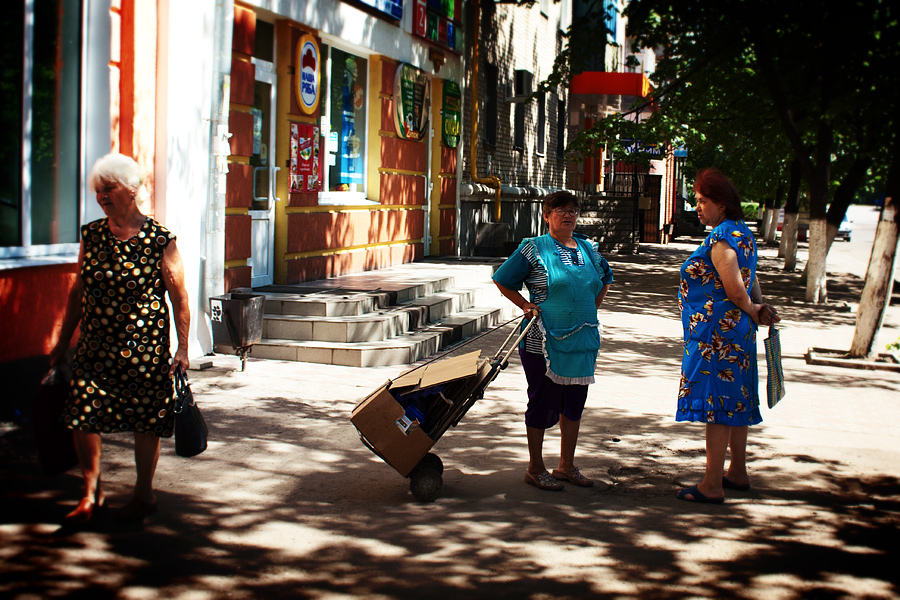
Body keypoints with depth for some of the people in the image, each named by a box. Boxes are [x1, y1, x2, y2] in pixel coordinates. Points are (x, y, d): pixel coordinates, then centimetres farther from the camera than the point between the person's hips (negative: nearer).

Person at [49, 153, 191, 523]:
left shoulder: (160, 241, -8)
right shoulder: (91, 235, 5)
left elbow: (179, 298, -5)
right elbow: (78, 291, 14)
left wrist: (182, 348, -9)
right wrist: (63, 341, 15)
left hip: (145, 350, -4)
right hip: (94, 349, 4)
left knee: (145, 422, 6)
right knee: (81, 418, -1)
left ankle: (144, 494, 25)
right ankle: (91, 492, 19)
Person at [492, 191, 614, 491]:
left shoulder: (588, 249, 10)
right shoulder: (533, 248, -6)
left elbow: (605, 278, 28)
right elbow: (502, 280, -1)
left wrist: (591, 308, 16)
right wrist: (527, 305, -8)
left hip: (582, 340, 6)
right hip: (543, 341, -6)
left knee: (574, 403, 12)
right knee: (543, 403, 1)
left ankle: (566, 466, 25)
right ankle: (535, 469, 14)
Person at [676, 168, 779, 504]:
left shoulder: (720, 239, -18)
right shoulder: (743, 234, 13)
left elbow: (736, 290, -23)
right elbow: (751, 280, 17)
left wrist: (752, 310, -5)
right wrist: (760, 309, 2)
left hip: (716, 332, -10)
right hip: (738, 329, 10)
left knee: (715, 403, -7)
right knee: (735, 401, 17)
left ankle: (712, 485, -3)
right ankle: (737, 473, 28)